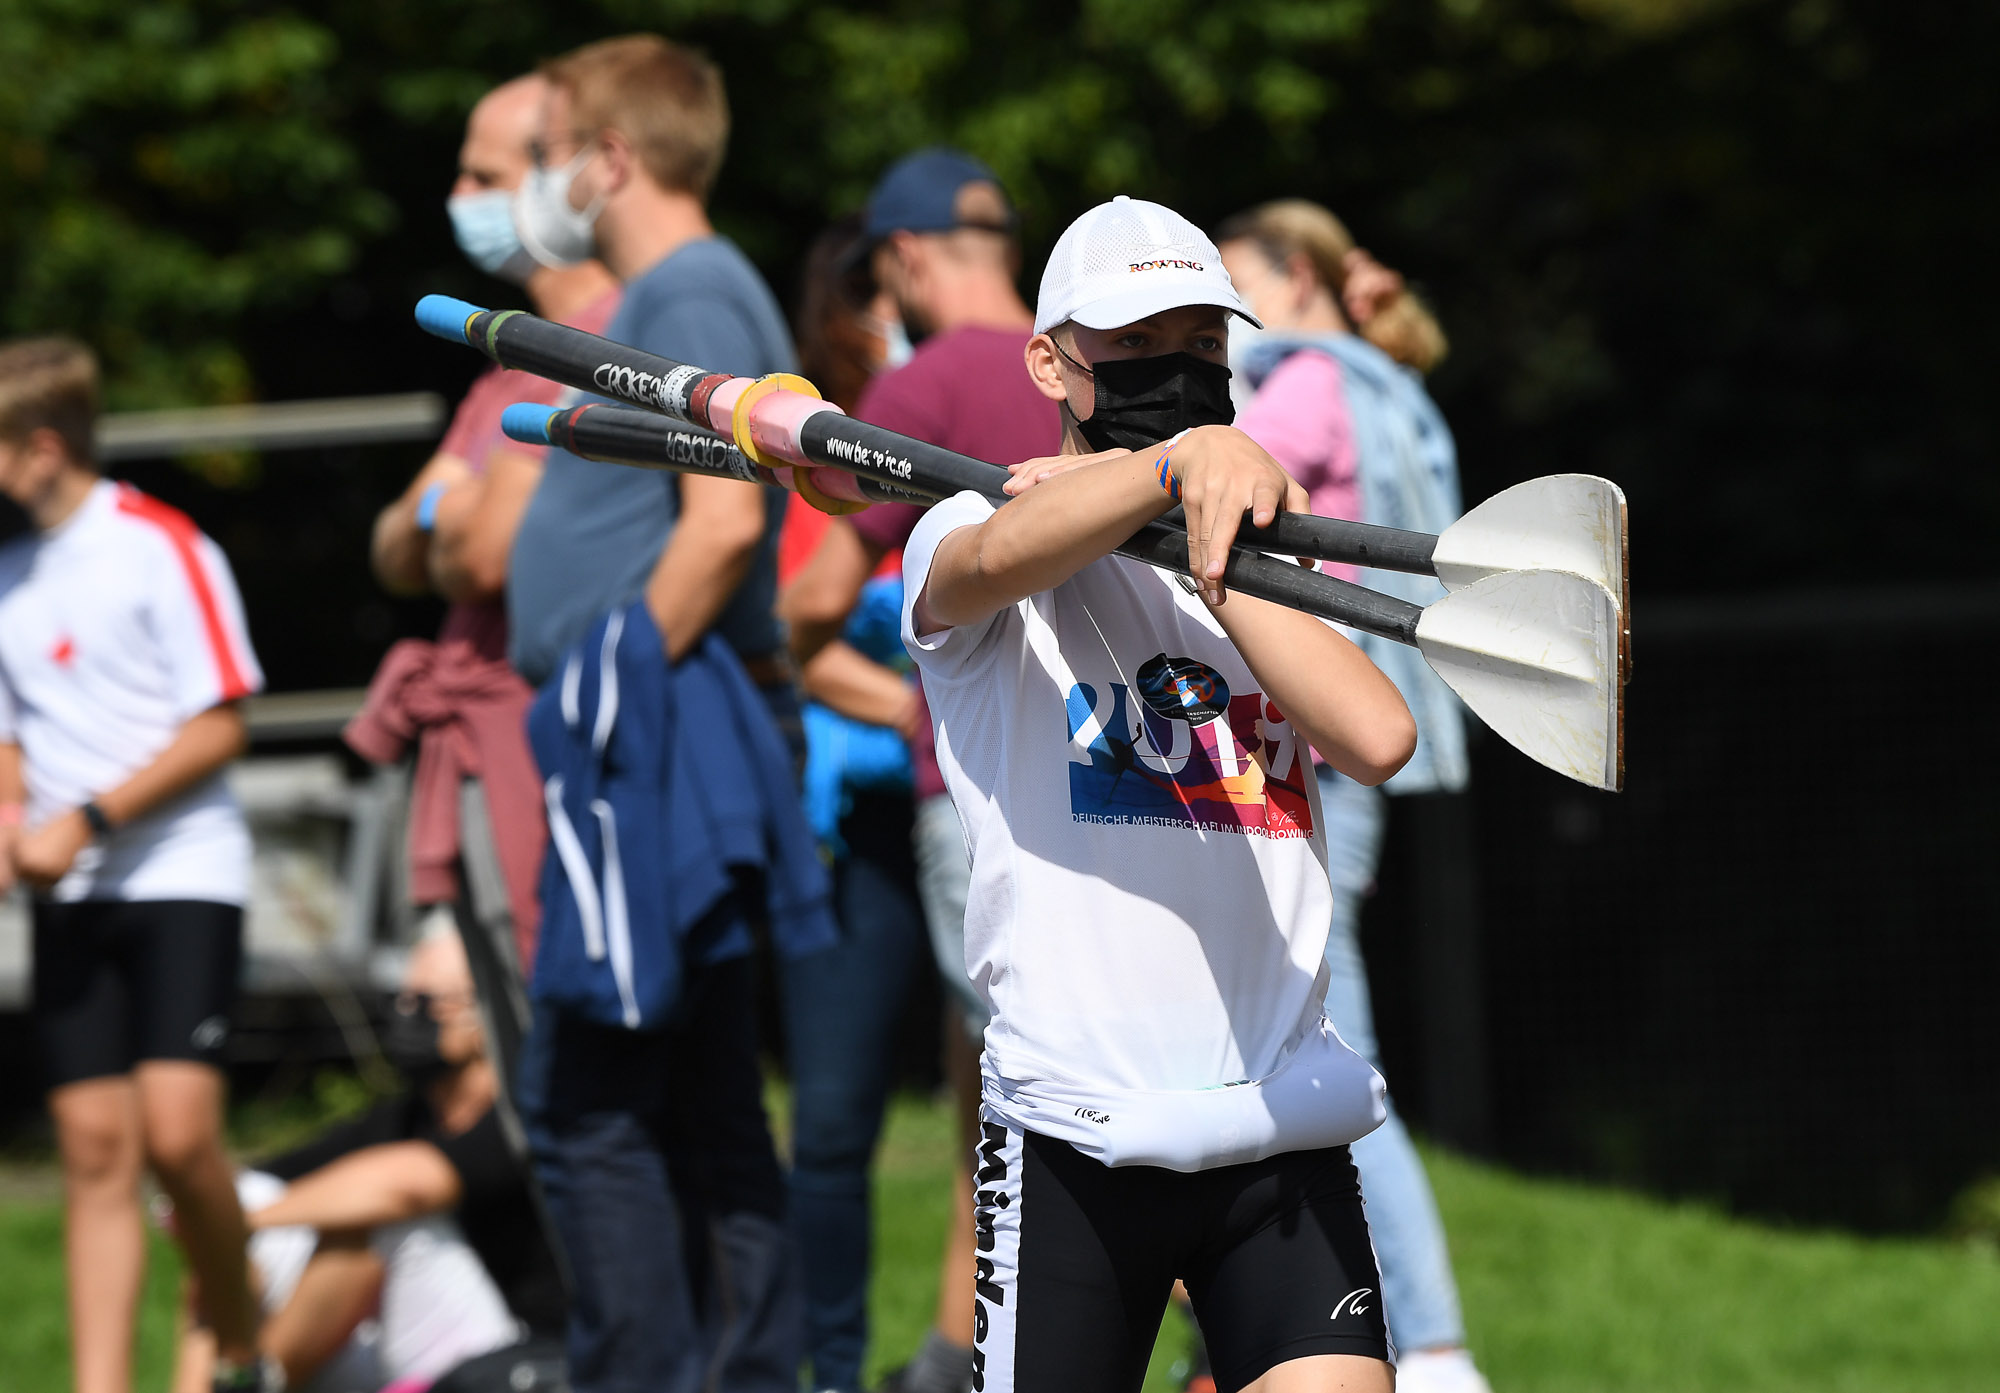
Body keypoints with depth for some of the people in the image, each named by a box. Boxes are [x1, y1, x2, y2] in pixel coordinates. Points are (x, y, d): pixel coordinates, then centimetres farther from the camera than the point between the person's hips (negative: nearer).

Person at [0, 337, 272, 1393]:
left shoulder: (159, 547, -7)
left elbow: (220, 724, -10)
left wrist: (90, 819, -16)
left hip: (181, 874, -6)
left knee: (175, 1131, -17)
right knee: (93, 1147, -1)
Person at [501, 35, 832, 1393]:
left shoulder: (691, 295, -11)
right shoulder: (672, 298, 20)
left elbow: (724, 521, -21)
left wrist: (627, 685, -17)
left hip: (653, 737, -10)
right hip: (647, 748, 10)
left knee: (587, 1102, -10)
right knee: (705, 1105, 11)